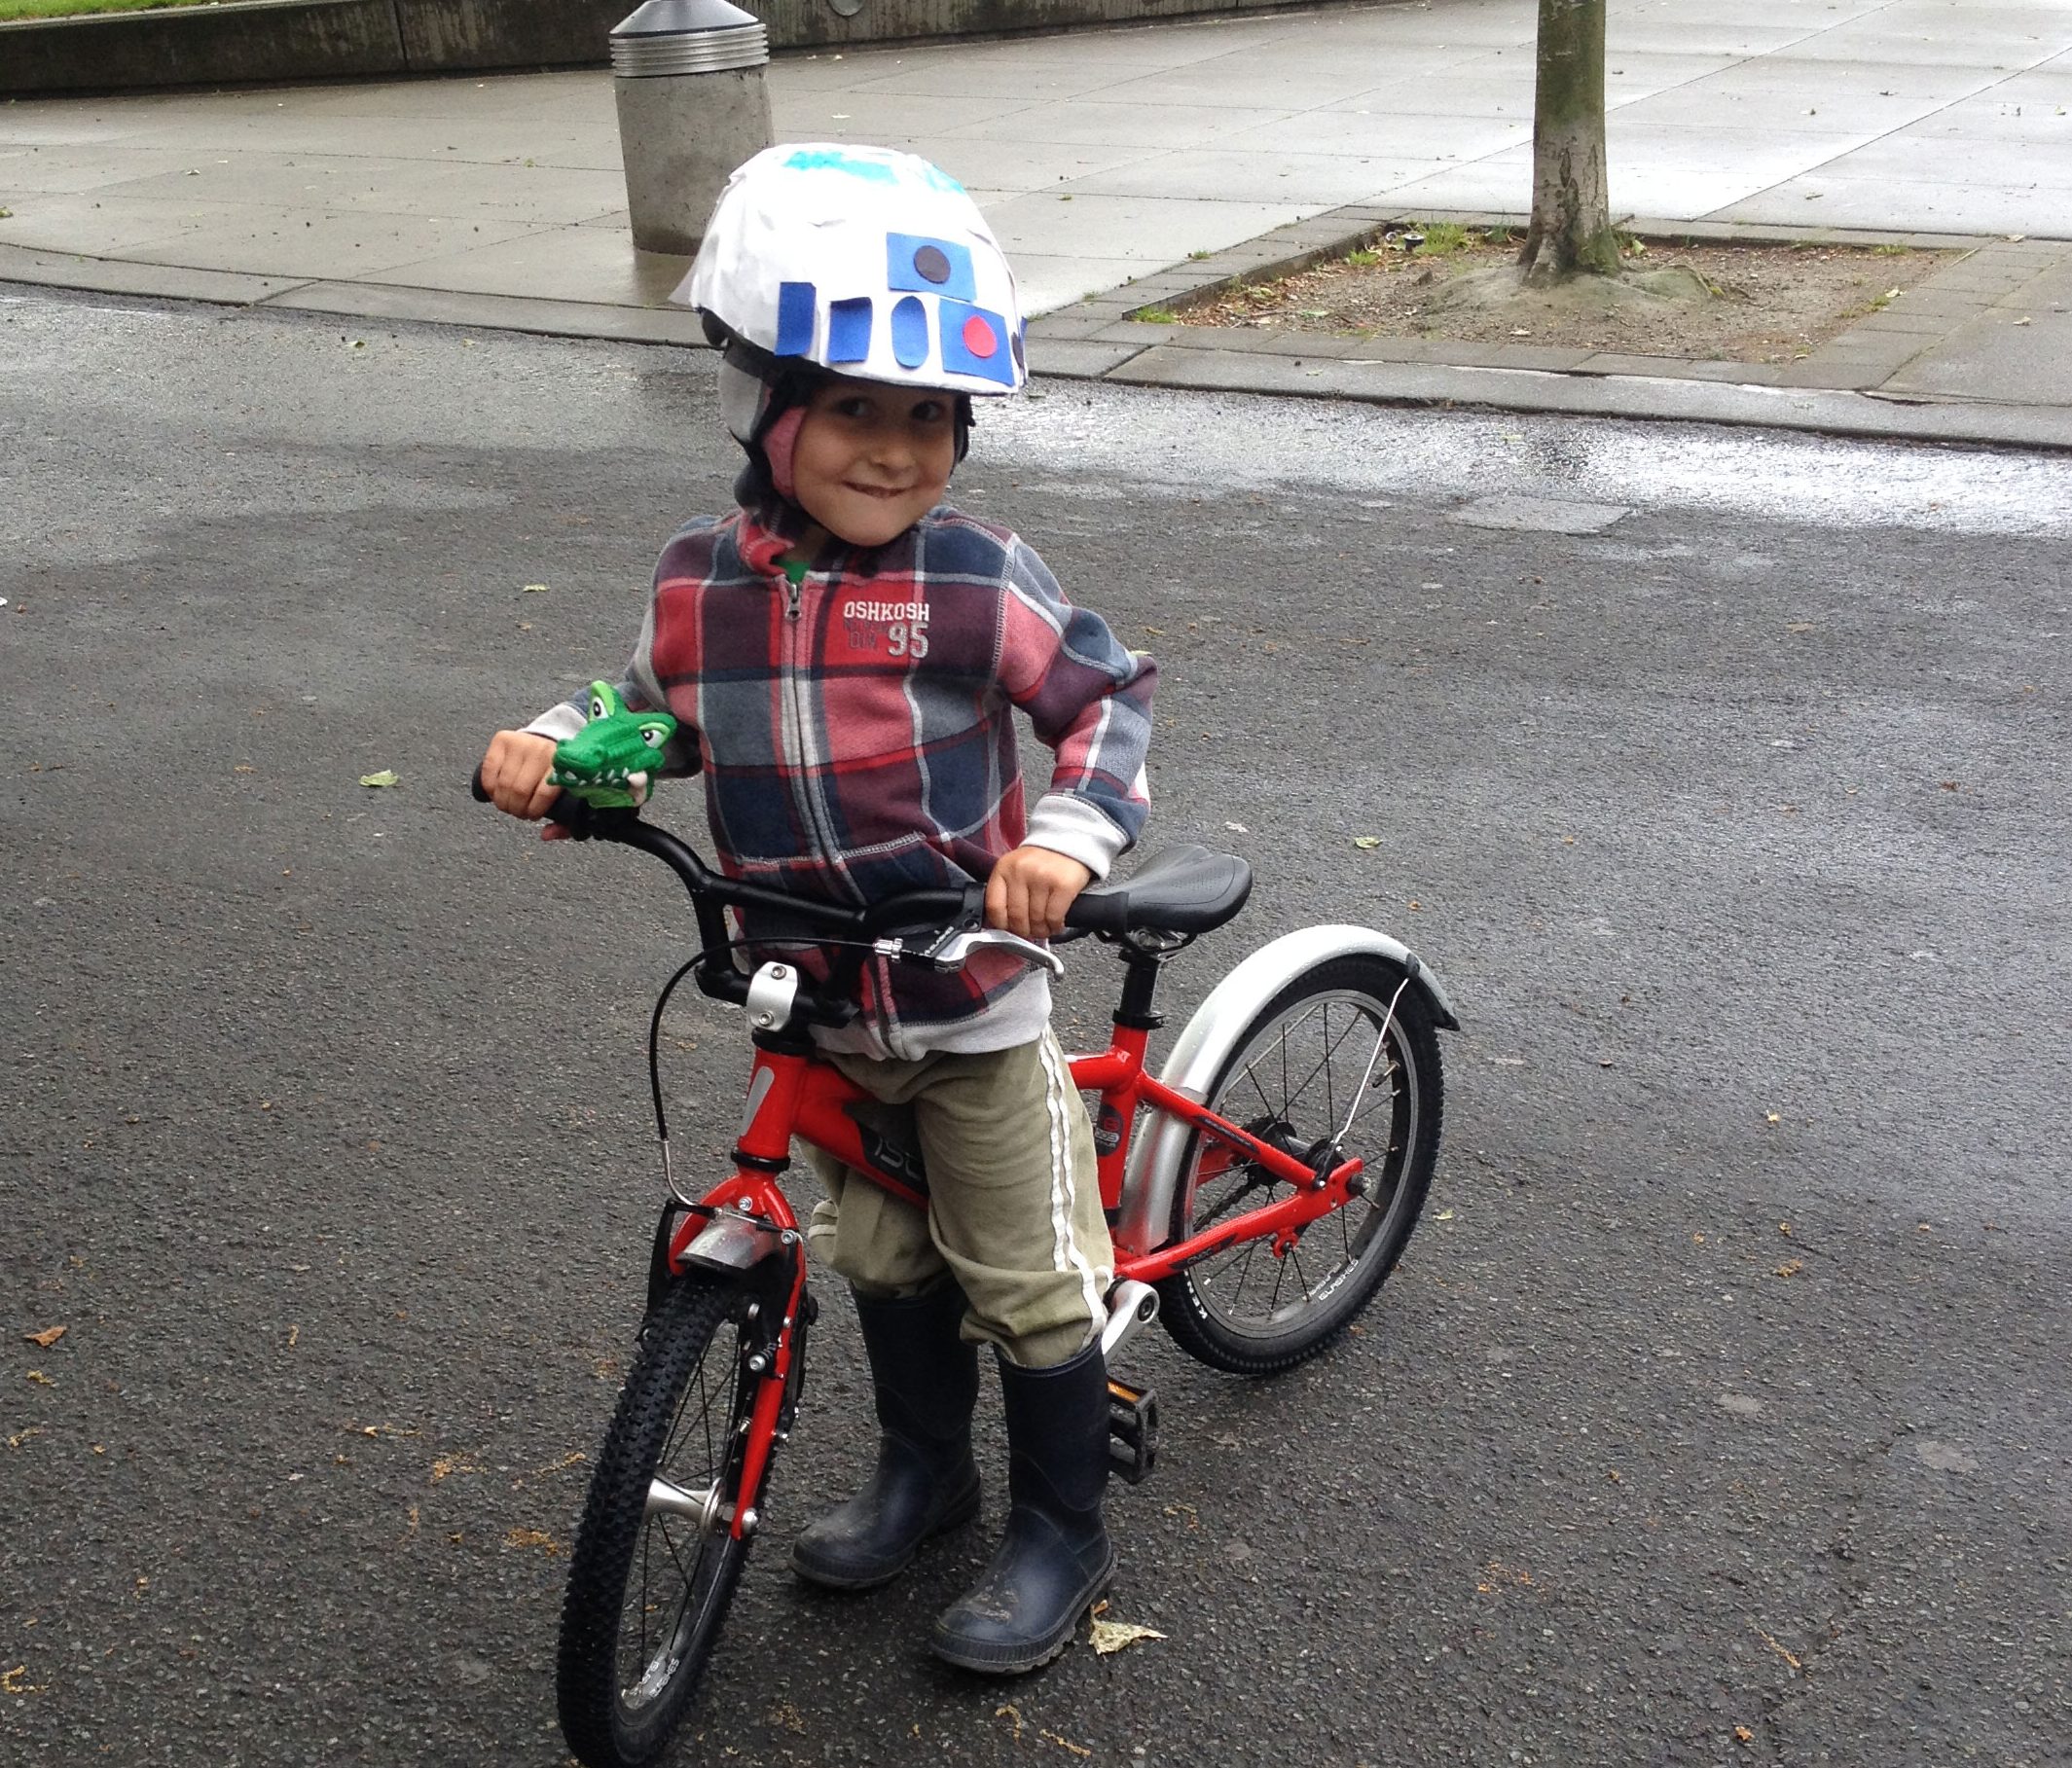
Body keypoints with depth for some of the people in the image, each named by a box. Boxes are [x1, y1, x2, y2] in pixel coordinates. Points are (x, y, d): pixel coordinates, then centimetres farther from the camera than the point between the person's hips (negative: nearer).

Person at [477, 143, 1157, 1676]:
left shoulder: (971, 578, -18)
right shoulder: (701, 585, -6)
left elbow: (1111, 693, -9)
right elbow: (657, 713, 12)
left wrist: (1068, 834, -25)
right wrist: (552, 745, -7)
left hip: (974, 999, -4)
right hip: (816, 1010, 5)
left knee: (1026, 1277, 7)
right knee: (881, 1250, 23)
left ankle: (1064, 1532, 27)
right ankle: (923, 1465, 45)